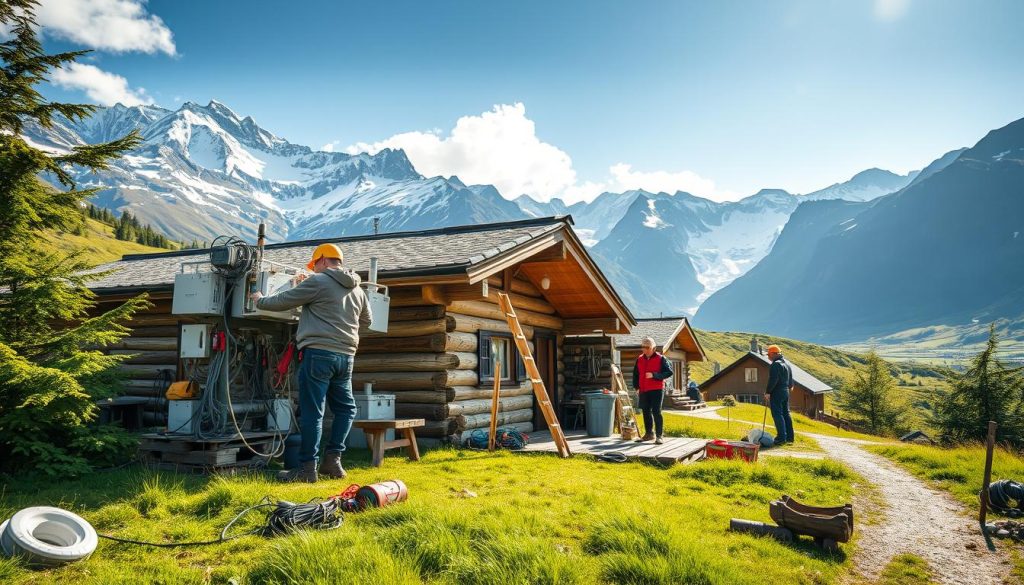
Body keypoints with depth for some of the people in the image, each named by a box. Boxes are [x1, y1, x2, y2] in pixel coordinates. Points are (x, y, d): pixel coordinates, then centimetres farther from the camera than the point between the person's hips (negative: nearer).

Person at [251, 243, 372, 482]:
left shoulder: (317, 282, -4)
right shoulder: (358, 290, 15)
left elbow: (283, 301, 3)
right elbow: (366, 320, 29)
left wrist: (260, 300, 22)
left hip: (319, 353, -6)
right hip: (346, 356, 6)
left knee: (312, 411, -2)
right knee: (345, 407, 17)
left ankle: (308, 468, 1)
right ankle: (333, 460, 13)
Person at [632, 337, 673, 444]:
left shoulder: (660, 359, -4)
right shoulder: (640, 359, 11)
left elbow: (669, 372, -10)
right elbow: (635, 374, 20)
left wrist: (654, 375, -19)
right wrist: (636, 387, 9)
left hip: (657, 390, -5)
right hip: (643, 390, 5)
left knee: (656, 412, -9)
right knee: (646, 412, 11)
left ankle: (659, 435, -5)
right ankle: (649, 433, 24)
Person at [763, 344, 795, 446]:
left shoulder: (776, 364, -16)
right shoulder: (787, 363, 15)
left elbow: (773, 380, -22)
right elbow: (790, 380, 21)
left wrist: (768, 392, -17)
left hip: (777, 393, -10)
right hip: (786, 392, 10)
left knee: (777, 415, -7)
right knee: (786, 413, 14)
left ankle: (782, 437, -10)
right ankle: (790, 436, 18)